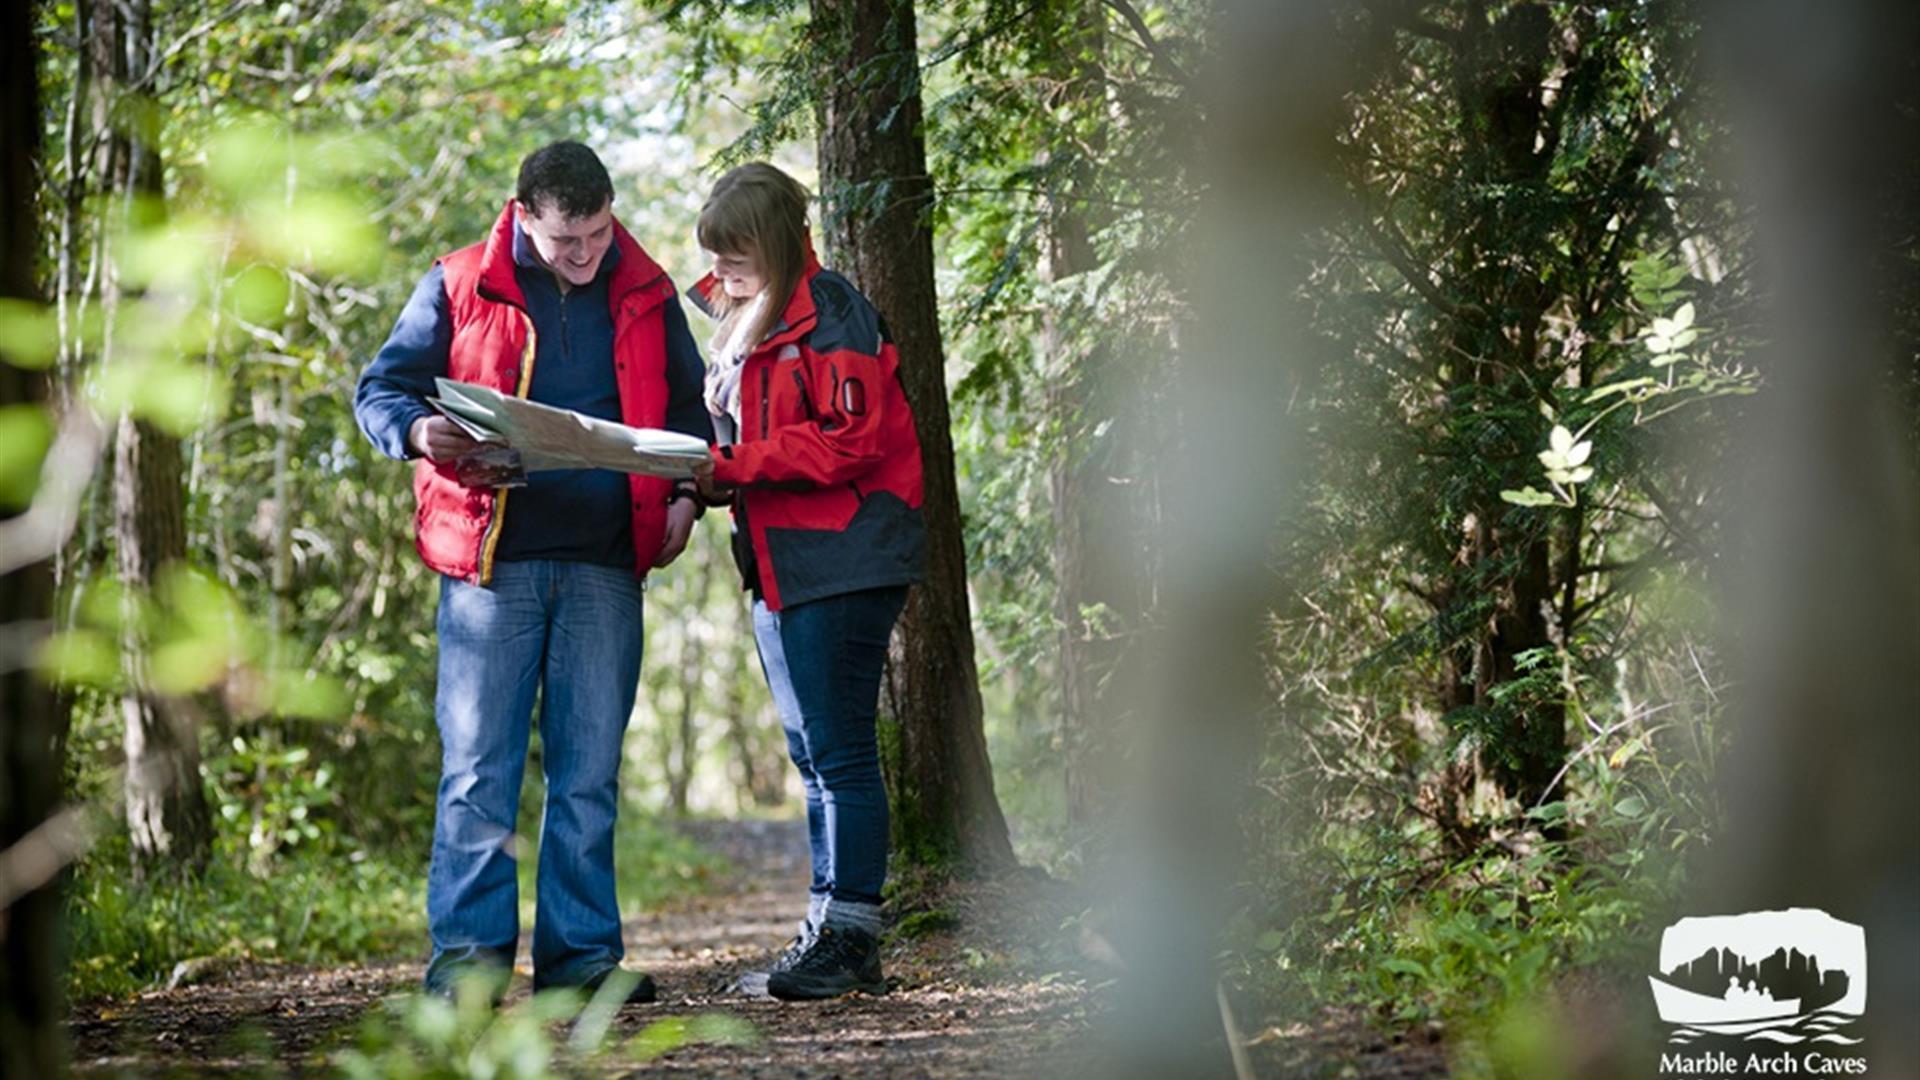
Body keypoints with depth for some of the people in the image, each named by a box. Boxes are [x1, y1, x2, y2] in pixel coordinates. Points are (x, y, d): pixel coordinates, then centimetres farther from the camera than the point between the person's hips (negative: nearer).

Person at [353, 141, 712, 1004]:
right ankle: (467, 951, 0)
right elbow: (379, 389, 6)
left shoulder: (645, 295, 11)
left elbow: (689, 406, 22)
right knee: (477, 765, -5)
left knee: (590, 770, 5)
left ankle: (580, 952, 11)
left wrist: (686, 493, 4)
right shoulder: (459, 287, 3)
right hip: (490, 560, -3)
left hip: (604, 566, 3)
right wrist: (419, 432, -17)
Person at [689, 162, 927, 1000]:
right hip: (779, 569, 10)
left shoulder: (829, 315, -10)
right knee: (813, 756, 11)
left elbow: (848, 443, -18)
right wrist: (707, 475, 2)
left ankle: (849, 938, -5)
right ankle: (827, 933, 15)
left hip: (842, 562, -9)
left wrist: (733, 467, -19)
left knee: (840, 753, -8)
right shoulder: (741, 324, 18)